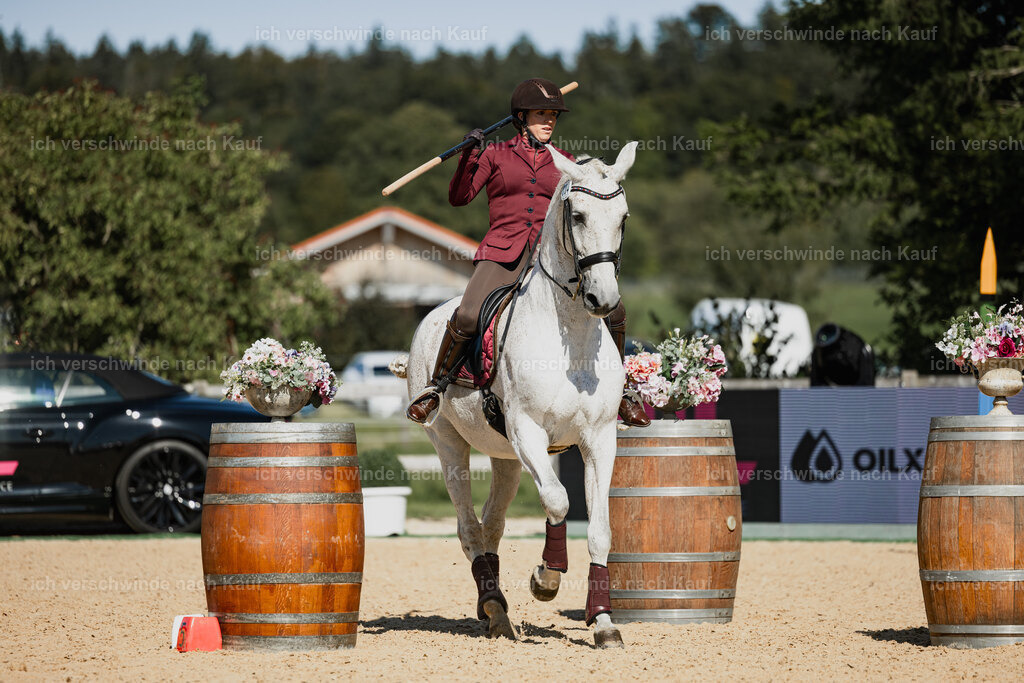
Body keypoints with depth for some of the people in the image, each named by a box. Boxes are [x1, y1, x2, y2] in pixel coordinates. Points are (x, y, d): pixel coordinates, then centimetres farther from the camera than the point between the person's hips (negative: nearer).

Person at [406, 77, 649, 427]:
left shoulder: (564, 163, 17)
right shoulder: (496, 155, 11)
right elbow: (458, 197, 2)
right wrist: (469, 155, -9)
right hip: (503, 254, -2)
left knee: (612, 311, -15)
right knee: (467, 316, -28)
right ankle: (436, 389, -5)